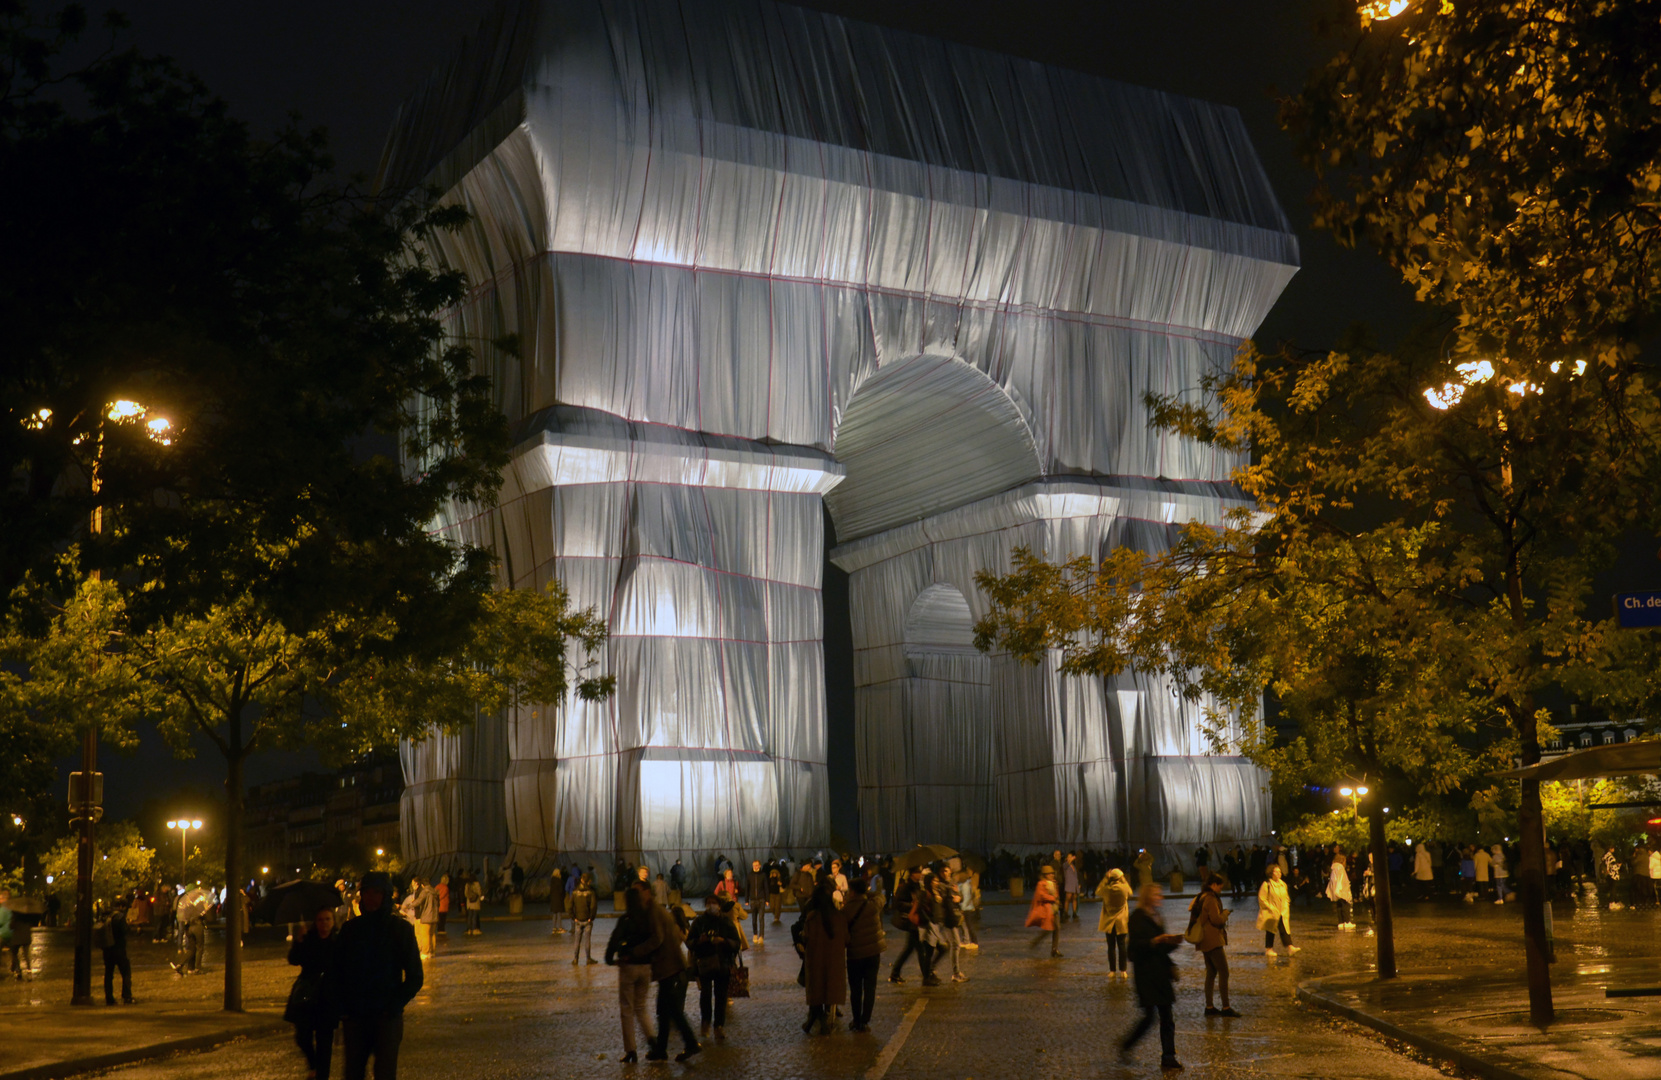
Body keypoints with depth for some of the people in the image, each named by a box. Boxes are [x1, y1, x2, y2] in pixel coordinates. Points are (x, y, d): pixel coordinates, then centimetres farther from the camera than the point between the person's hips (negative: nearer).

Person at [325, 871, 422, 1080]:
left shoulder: (401, 929, -1)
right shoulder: (350, 929, 5)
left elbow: (415, 977, 1)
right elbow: (332, 974, 10)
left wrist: (394, 1007, -8)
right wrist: (339, 1009, -1)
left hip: (387, 1018, -2)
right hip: (354, 1018, 2)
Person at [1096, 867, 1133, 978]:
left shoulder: (1106, 889, -13)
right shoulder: (1124, 888, -13)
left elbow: (1098, 891, 9)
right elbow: (1130, 893, 11)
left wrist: (1105, 879, 7)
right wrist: (1123, 880, 13)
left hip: (1109, 922, 0)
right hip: (1122, 923, 0)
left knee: (1111, 946, 6)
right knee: (1122, 946, 6)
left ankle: (1112, 971, 7)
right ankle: (1123, 971, 6)